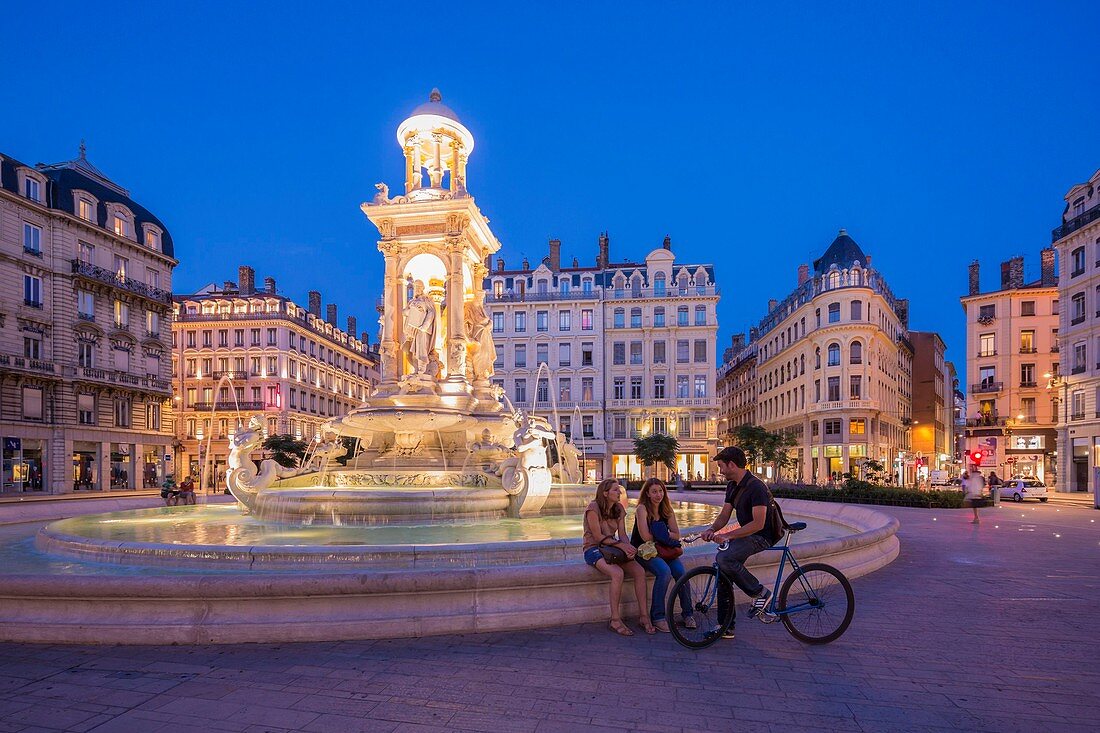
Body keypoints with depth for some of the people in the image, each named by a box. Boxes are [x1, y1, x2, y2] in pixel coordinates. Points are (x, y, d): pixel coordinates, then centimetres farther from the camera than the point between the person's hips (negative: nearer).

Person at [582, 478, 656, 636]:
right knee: (618, 573, -34)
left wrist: (629, 547, -19)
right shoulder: (593, 508, -14)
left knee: (640, 571, -17)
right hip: (593, 550, -7)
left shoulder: (619, 509, 8)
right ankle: (615, 620, -23)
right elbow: (598, 536, -17)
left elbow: (622, 534, 3)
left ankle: (643, 615, -8)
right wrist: (621, 545, -26)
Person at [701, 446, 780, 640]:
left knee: (724, 558, -29)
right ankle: (726, 627, 13)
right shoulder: (732, 486, 9)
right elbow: (724, 515, 11)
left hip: (761, 537, -9)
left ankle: (760, 593, -10)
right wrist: (711, 529, -10)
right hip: (745, 534, 9)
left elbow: (758, 524, -27)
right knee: (723, 574, 3)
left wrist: (728, 535, -27)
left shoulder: (755, 487, -21)